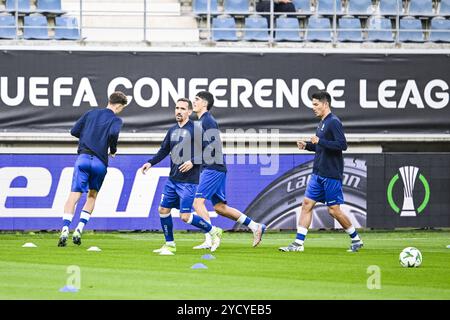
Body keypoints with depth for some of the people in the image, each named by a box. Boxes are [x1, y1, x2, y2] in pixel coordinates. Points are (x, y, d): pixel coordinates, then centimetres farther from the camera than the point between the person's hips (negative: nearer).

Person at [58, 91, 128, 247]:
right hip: (100, 162, -1)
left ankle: (65, 229, -23)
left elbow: (74, 131, 13)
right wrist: (113, 149, 1)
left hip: (83, 158, 1)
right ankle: (79, 230, 7)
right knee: (92, 195, 19)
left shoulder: (91, 113, 16)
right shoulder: (116, 120, 4)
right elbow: (113, 133, -17)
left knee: (74, 195, -6)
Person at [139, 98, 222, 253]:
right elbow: (163, 151, 21)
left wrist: (192, 162, -24)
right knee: (163, 210, 5)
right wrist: (150, 163, 7)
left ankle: (213, 231, 8)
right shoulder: (172, 130, 12)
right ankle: (170, 244, 18)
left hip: (188, 181, -7)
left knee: (185, 216, -11)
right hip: (172, 180, 7)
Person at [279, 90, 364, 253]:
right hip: (318, 173, 9)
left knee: (334, 210, -3)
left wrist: (320, 142, -21)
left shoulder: (334, 122, -14)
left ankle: (356, 239, 13)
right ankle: (298, 243, 2)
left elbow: (342, 145, -23)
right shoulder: (322, 123, 15)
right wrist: (307, 146, 9)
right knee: (307, 204, 2)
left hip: (331, 175, -9)